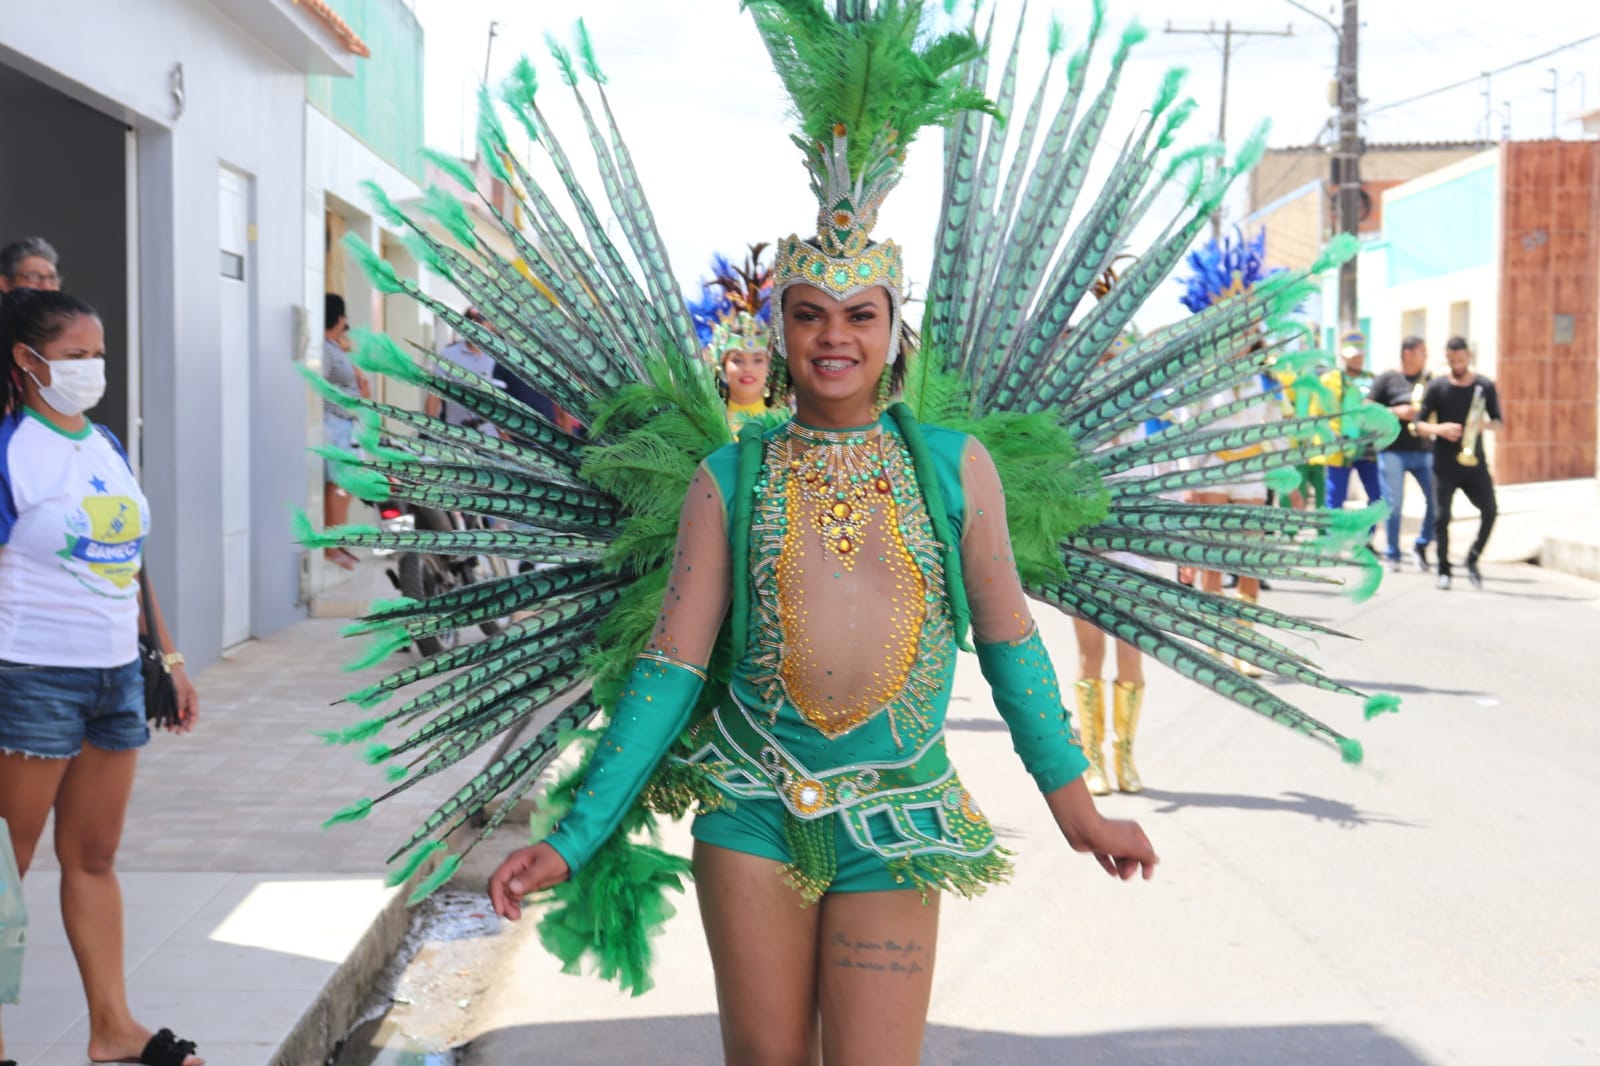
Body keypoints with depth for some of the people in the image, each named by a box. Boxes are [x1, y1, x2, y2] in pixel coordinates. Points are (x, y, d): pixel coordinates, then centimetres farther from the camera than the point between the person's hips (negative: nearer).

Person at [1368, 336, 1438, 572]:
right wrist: (1396, 412, -11)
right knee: (1393, 504, -3)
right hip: (1393, 450, -3)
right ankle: (1392, 555, 11)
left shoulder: (1429, 379, 12)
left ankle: (1422, 545, 13)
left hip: (1424, 449, 3)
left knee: (1437, 499, -8)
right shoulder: (1387, 379, 3)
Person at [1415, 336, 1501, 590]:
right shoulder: (1437, 387, 0)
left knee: (1490, 512, -9)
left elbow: (1498, 421, 9)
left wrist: (1484, 425, -14)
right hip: (1444, 464, -1)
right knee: (1441, 516, -4)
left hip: (1473, 462, 1)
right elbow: (1419, 424, -1)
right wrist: (1438, 429, -21)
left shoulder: (1485, 386, 3)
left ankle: (1472, 560, 12)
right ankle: (1444, 570, 11)